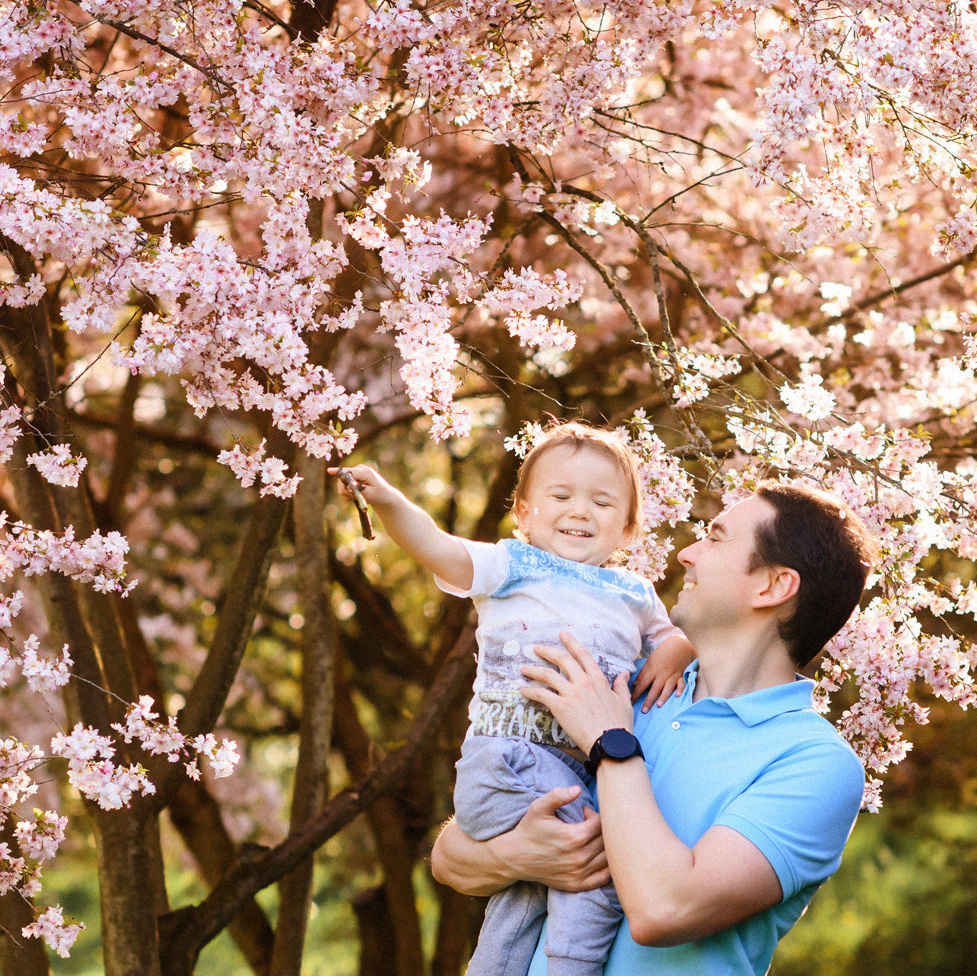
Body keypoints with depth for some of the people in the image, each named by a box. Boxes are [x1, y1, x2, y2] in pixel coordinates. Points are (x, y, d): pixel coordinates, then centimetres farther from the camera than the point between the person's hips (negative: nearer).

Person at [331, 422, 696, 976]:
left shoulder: (634, 595, 19)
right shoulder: (511, 567, 4)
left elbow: (672, 633, 34)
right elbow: (437, 547, -7)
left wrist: (672, 655, 9)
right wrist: (387, 501, -25)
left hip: (589, 765, 6)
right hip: (510, 757, -6)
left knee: (526, 894, 13)